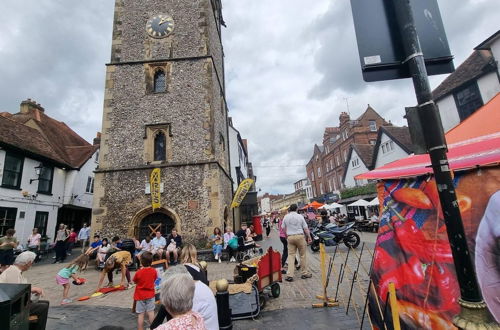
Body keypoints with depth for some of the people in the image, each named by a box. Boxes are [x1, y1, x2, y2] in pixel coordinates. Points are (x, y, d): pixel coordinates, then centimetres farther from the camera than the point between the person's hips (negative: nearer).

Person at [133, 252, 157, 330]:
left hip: (140, 296, -2)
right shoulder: (154, 271, -12)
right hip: (150, 295, 2)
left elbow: (134, 281, -2)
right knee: (151, 312, 13)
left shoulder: (139, 272, -20)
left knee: (140, 314, 8)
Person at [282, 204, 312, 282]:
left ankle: (289, 275, -1)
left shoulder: (286, 217, 5)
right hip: (300, 236, -1)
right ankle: (305, 273, 19)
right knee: (303, 255, 9)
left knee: (291, 255, 3)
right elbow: (305, 228, 1)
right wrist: (309, 237, 8)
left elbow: (284, 229, 8)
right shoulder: (300, 216, 0)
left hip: (290, 237, 2)